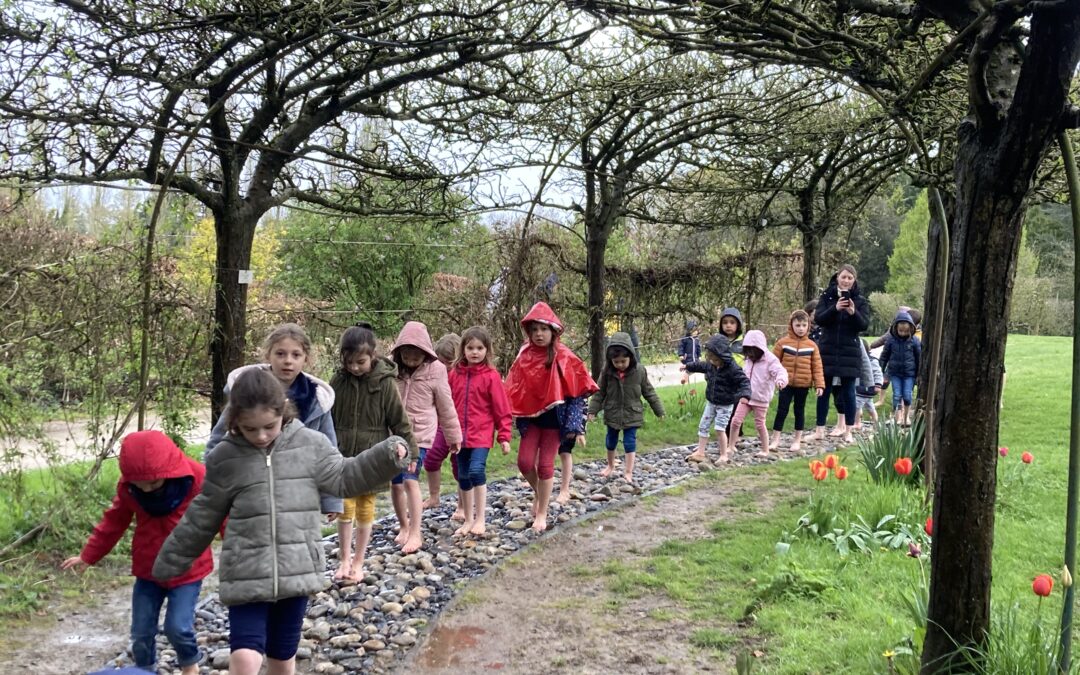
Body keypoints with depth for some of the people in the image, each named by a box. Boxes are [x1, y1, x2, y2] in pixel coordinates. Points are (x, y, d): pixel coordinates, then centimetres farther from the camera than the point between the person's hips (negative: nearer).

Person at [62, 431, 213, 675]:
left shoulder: (198, 478, -22)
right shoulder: (128, 486, -10)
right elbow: (114, 521, 7)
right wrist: (88, 556, 15)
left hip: (187, 571, -4)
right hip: (147, 570, 4)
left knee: (177, 627, -11)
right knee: (141, 632, 6)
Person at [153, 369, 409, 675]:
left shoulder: (310, 444, -3)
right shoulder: (225, 458, -2)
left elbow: (343, 478, 3)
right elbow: (202, 519, 8)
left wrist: (387, 456, -12)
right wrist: (170, 563, 15)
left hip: (296, 571, 1)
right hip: (246, 575, -1)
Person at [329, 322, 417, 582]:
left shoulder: (385, 382, -10)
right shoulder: (338, 380, -3)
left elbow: (399, 420, -5)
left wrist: (409, 451, -3)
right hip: (342, 455, 2)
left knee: (365, 509, 9)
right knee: (345, 507, 2)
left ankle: (357, 563, 21)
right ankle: (344, 561, 17)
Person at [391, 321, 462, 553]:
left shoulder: (434, 370, -7)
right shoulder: (394, 369, -3)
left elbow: (446, 406, 1)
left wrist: (454, 436, 7)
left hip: (420, 434, -3)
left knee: (410, 479, -16)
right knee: (396, 483, 7)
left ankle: (415, 533, -11)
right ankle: (404, 527, 27)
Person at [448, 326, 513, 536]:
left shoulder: (491, 376, -7)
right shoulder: (455, 374, 4)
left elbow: (501, 408, -4)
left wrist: (504, 436, -5)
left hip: (482, 434, -4)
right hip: (460, 434, 4)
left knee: (477, 470, -19)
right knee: (463, 477, 10)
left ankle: (480, 519, -5)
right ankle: (468, 520, 23)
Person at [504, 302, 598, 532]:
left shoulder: (563, 357, -10)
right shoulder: (524, 356, -1)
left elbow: (577, 390, -9)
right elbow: (514, 389, 5)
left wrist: (574, 424, -13)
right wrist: (514, 415, -3)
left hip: (553, 416, -3)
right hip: (530, 416, 3)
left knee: (546, 465, 2)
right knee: (524, 461, -4)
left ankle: (541, 514, 17)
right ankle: (537, 493, 28)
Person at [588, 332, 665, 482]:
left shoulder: (639, 371, -12)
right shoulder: (607, 372, -11)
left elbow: (649, 392, -2)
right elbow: (600, 392, -3)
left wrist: (659, 410, 1)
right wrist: (592, 410, -8)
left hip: (632, 415, -2)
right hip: (612, 414, 2)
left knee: (630, 442, 0)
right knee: (611, 440, 16)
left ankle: (628, 472, 9)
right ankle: (610, 465, 38)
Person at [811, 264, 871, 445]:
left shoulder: (860, 301, 3)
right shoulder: (827, 296, 4)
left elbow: (864, 325, -5)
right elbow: (818, 319, -7)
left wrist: (853, 312, -24)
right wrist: (835, 308, -23)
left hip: (850, 353, 0)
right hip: (827, 351, 1)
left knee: (848, 392, 1)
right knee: (824, 391, 4)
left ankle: (848, 431, 8)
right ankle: (820, 430, 10)